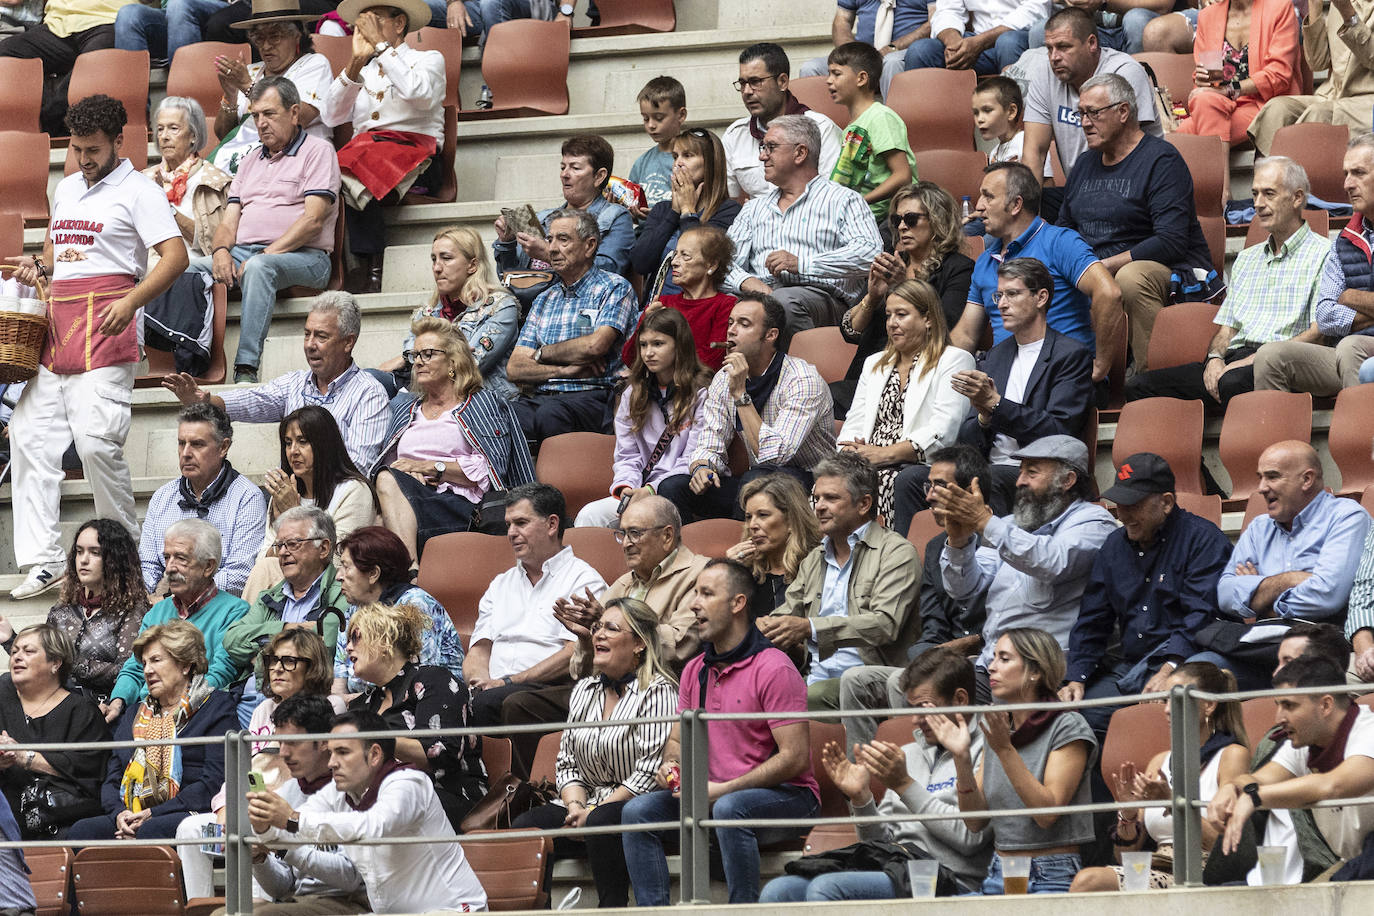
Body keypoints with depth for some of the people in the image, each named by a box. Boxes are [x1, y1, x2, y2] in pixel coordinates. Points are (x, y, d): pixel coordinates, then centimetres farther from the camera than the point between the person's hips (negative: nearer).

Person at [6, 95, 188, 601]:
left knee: (96, 441, -15)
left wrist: (131, 301, -24)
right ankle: (43, 560, 0)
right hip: (56, 324, 8)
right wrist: (37, 266, 12)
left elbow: (176, 256, -11)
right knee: (29, 435, -1)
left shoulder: (137, 191, -2)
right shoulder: (66, 189, 21)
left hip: (104, 326, -8)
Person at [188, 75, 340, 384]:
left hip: (303, 256, -6)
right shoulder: (250, 162, 27)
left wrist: (266, 254, -16)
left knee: (259, 268, -40)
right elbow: (230, 219, 19)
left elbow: (313, 220, -8)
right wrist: (222, 250, -5)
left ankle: (246, 368, -46)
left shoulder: (317, 151, 4)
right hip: (242, 252, 6)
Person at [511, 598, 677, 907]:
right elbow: (567, 763, 17)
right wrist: (575, 806, -4)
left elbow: (650, 772, -14)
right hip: (588, 804, 6)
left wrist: (592, 813, -16)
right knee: (525, 825, -19)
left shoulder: (658, 692, -6)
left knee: (601, 823, -38)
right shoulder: (584, 691, 17)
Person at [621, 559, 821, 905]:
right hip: (712, 794, 7)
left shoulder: (773, 668, -13)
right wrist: (670, 766, -5)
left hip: (787, 797, -7)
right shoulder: (694, 671, 11)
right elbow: (678, 739, 21)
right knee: (638, 810, -11)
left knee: (729, 808, -38)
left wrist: (723, 790, -20)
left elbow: (795, 758, -17)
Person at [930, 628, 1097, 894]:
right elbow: (975, 821, 8)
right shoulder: (996, 728, 14)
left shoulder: (1067, 728, -4)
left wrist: (1005, 750, -18)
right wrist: (962, 758, -5)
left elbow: (1047, 812, -15)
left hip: (1052, 880, -5)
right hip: (999, 874, 5)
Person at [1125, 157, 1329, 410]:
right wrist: (1215, 358, 1)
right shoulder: (1246, 259, 30)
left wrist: (1259, 358, -15)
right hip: (1233, 359, 7)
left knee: (1233, 383, -43)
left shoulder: (1323, 253, 5)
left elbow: (1319, 334, -6)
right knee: (1139, 386, -16)